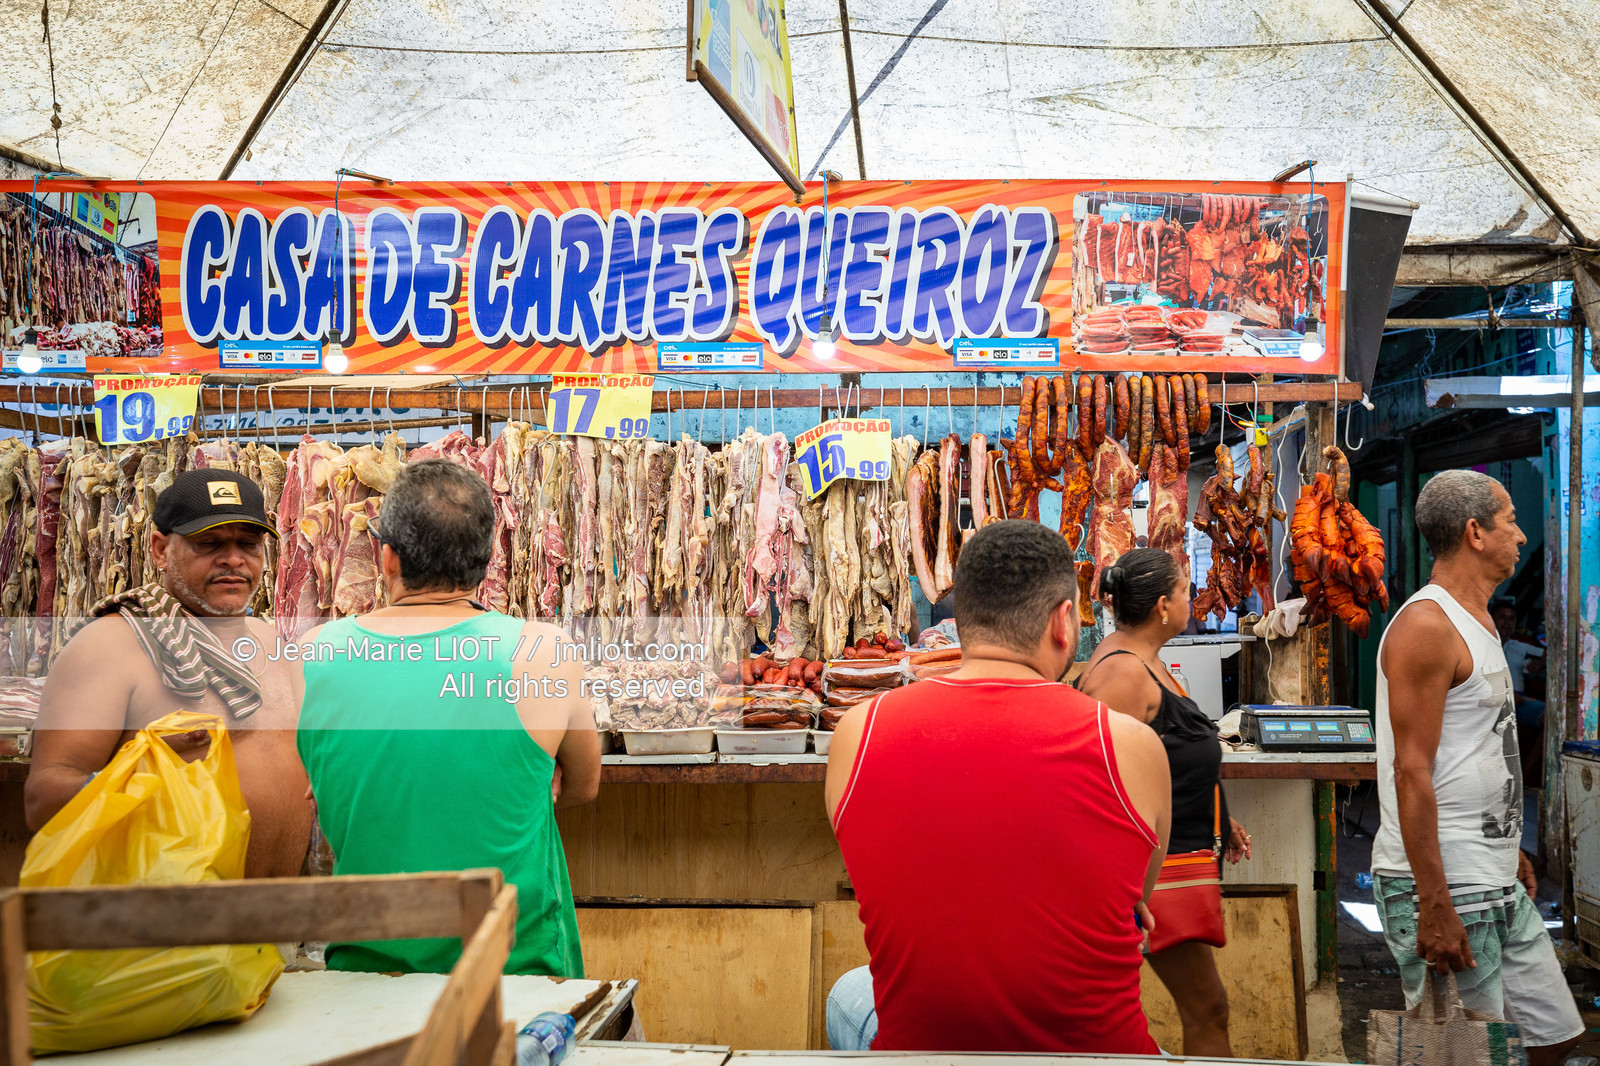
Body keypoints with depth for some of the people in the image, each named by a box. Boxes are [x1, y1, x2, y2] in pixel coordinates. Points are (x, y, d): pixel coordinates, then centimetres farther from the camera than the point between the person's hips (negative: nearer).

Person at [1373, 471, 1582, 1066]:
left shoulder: (1477, 621, 16)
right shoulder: (1425, 625, -16)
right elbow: (1412, 771, -21)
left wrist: (1508, 849, 22)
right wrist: (1435, 908, -23)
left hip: (1497, 883, 10)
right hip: (1443, 885, -10)